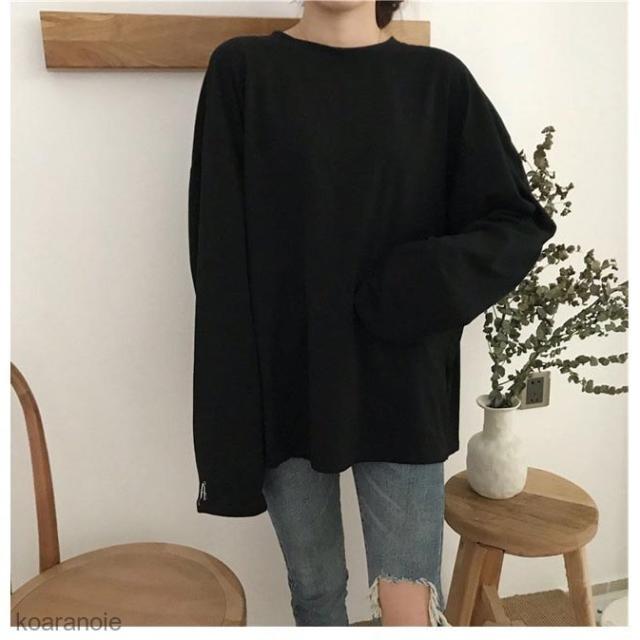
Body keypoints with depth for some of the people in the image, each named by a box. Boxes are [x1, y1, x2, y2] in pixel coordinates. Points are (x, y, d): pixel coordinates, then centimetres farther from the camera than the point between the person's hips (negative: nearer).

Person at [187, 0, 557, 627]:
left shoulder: (439, 79, 3)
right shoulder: (241, 71, 0)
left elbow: (521, 222, 4)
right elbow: (220, 258, -4)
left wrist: (424, 283, -15)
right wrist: (230, 412, -8)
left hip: (401, 389, 0)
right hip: (283, 388, 1)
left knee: (408, 610, 3)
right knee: (315, 588, 17)